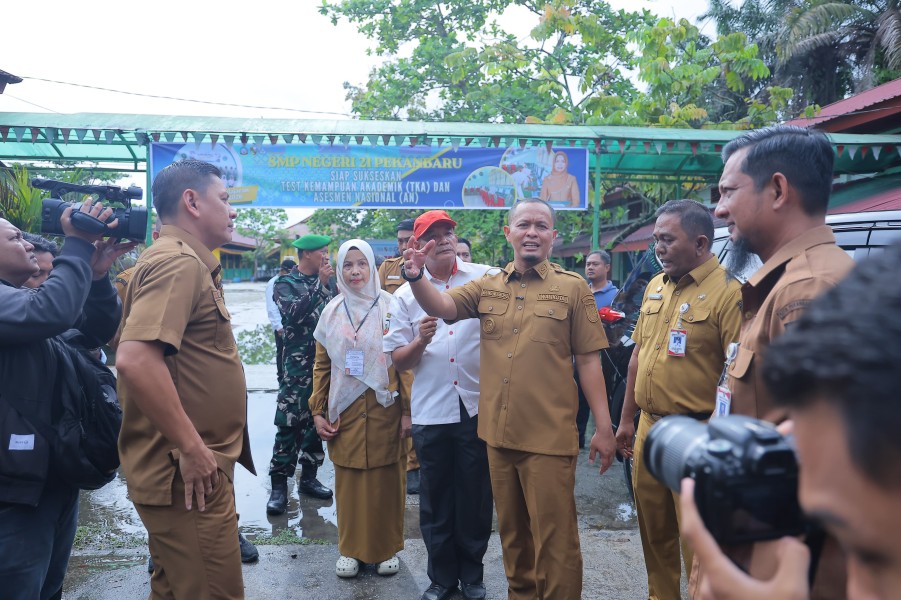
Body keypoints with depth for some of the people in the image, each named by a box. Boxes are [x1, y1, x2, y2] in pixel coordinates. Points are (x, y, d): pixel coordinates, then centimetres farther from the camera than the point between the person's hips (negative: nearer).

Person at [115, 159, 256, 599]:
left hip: (186, 468, 10)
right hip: (191, 473, -10)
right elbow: (135, 359, -30)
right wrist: (192, 448, -24)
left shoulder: (179, 260, 15)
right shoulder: (180, 262, -16)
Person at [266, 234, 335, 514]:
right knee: (290, 424, -5)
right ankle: (279, 485, 3)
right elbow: (294, 313, -20)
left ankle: (309, 477, 22)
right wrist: (320, 284, -16)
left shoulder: (327, 282, 12)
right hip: (299, 363, -5)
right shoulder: (285, 283, -2)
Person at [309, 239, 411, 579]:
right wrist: (318, 411, 3)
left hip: (385, 409, -2)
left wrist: (407, 410, -7)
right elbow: (322, 366, 8)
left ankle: (388, 548, 23)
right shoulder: (332, 312, 7)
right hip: (345, 412, 2)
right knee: (349, 482, 7)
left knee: (386, 481, 6)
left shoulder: (391, 308, -2)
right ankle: (351, 549, 23)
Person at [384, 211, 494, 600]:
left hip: (478, 405, -1)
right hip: (430, 412, 1)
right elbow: (398, 361, 3)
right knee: (436, 498, 13)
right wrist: (420, 341, -16)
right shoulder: (406, 295, 3)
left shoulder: (485, 278, 0)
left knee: (476, 495, 12)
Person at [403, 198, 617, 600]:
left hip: (549, 435, -4)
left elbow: (588, 360, -3)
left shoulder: (572, 287, -3)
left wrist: (603, 427, -5)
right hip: (497, 432, 4)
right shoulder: (487, 287, 7)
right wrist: (415, 277, -27)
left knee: (553, 536, 6)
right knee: (511, 530, 20)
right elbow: (441, 306, -6)